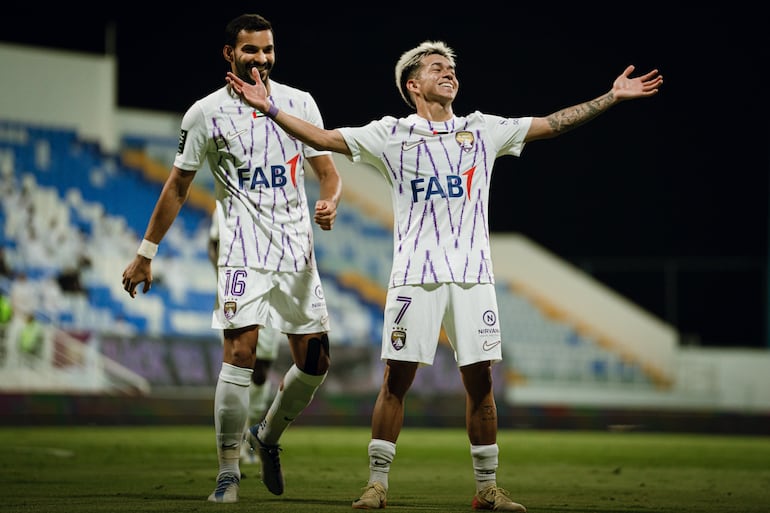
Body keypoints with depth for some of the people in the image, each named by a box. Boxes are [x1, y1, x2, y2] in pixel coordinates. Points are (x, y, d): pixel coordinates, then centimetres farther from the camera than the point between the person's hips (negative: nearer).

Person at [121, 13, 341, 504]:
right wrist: (145, 253, 8)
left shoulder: (300, 103, 7)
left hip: (297, 250, 3)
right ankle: (228, 473, -10)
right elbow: (178, 186, 8)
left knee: (315, 361, 3)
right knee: (240, 352, -17)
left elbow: (329, 172, 10)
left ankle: (269, 435, 31)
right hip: (243, 250, -3)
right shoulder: (206, 113, 0)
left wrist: (329, 202, -14)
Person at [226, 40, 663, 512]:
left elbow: (552, 125, 13)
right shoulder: (392, 134, 7)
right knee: (397, 380, -4)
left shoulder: (483, 130, 13)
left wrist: (613, 97, 9)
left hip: (473, 275, 2)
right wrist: (269, 107, -5)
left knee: (480, 382, 2)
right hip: (415, 276, -2)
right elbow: (323, 139, 4)